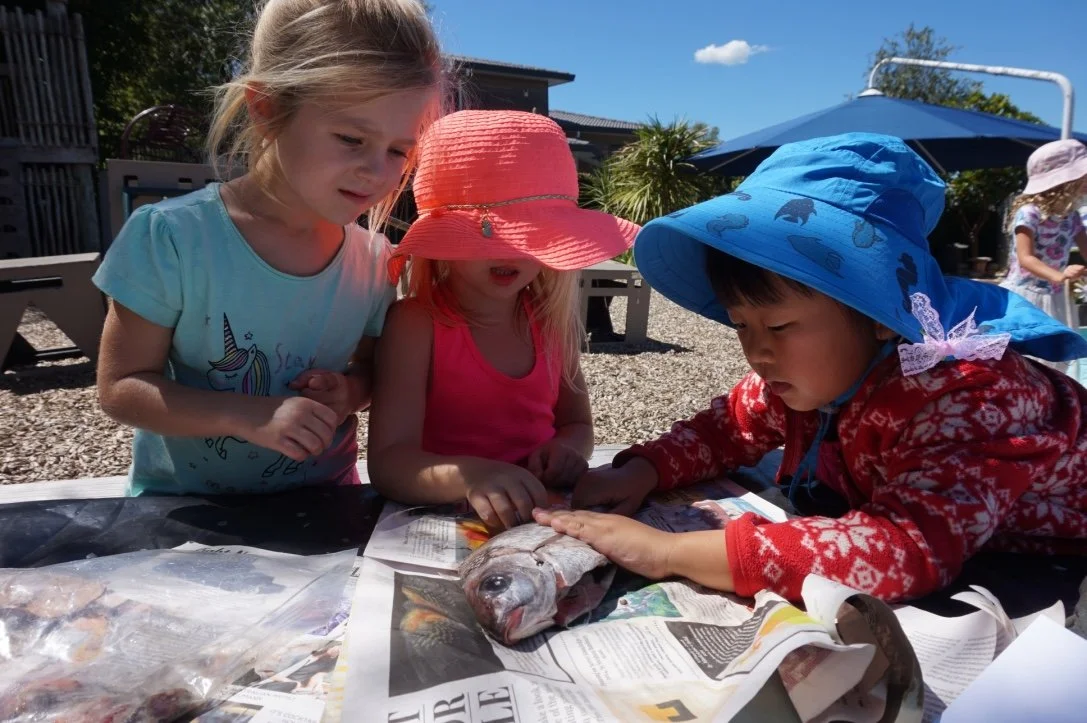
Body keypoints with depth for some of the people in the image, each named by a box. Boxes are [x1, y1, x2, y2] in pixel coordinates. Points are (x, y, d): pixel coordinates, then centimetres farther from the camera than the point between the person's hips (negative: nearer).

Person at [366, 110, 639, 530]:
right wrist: (465, 476, -37)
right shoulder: (415, 323, -10)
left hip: (543, 515, 5)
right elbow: (388, 460, -18)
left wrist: (567, 449, -9)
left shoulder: (552, 318, 3)